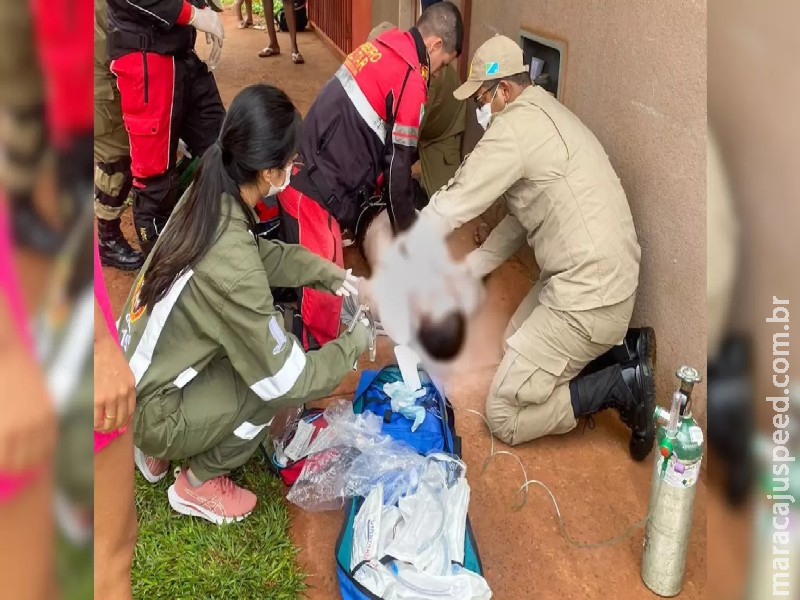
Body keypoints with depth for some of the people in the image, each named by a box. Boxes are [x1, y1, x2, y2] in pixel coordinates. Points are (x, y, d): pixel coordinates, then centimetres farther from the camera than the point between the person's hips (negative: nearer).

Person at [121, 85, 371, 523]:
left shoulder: (209, 196, -11)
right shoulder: (232, 267, -33)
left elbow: (262, 253, 11)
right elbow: (286, 380, -23)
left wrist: (325, 271, -2)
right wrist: (353, 345, -8)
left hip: (134, 375, 8)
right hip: (146, 408, -7)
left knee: (270, 327, 11)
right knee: (282, 376, -7)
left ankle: (159, 449, 20)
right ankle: (199, 484, 12)